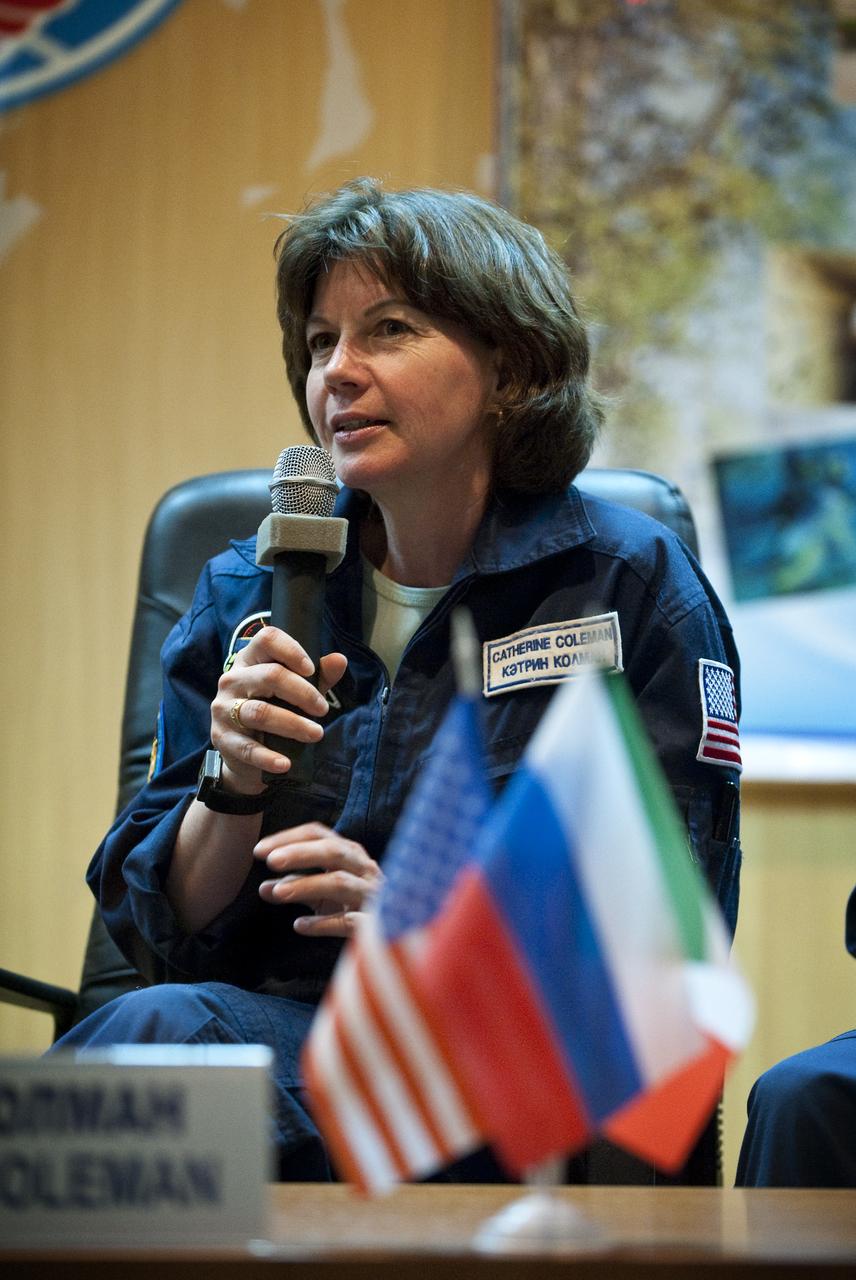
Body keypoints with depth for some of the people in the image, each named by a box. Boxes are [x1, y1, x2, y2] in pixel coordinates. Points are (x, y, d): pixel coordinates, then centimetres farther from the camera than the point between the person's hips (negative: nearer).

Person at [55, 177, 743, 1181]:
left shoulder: (631, 584, 3)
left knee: (155, 1032, -33)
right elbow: (161, 934, 12)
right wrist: (232, 786, -9)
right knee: (159, 1020, -34)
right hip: (284, 1023, 4)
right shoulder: (249, 595, 13)